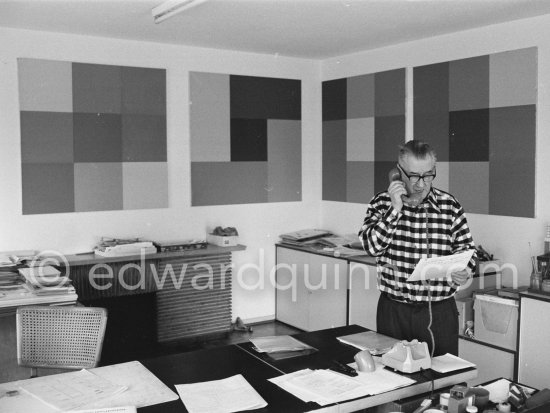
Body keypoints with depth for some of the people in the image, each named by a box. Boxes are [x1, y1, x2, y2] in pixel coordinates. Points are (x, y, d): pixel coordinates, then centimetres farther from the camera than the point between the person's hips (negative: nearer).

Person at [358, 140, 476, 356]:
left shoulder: (450, 205, 2)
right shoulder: (382, 203, 0)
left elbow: (466, 247, 8)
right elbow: (372, 246, -11)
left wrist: (465, 271, -13)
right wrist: (395, 209, -18)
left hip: (440, 311, 1)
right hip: (394, 310, 0)